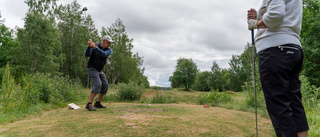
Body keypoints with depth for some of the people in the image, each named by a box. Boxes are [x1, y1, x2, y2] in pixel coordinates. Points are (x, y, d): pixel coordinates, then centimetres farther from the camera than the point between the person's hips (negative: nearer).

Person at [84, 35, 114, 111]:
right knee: (98, 84, -25)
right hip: (92, 69, -6)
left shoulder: (109, 50, -6)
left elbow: (103, 54, -28)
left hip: (99, 70, 6)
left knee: (105, 85, 0)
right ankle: (89, 104, -26)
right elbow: (86, 55, -22)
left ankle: (98, 103, 15)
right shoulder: (94, 46, -11)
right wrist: (89, 46, -39)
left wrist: (95, 47, -42)